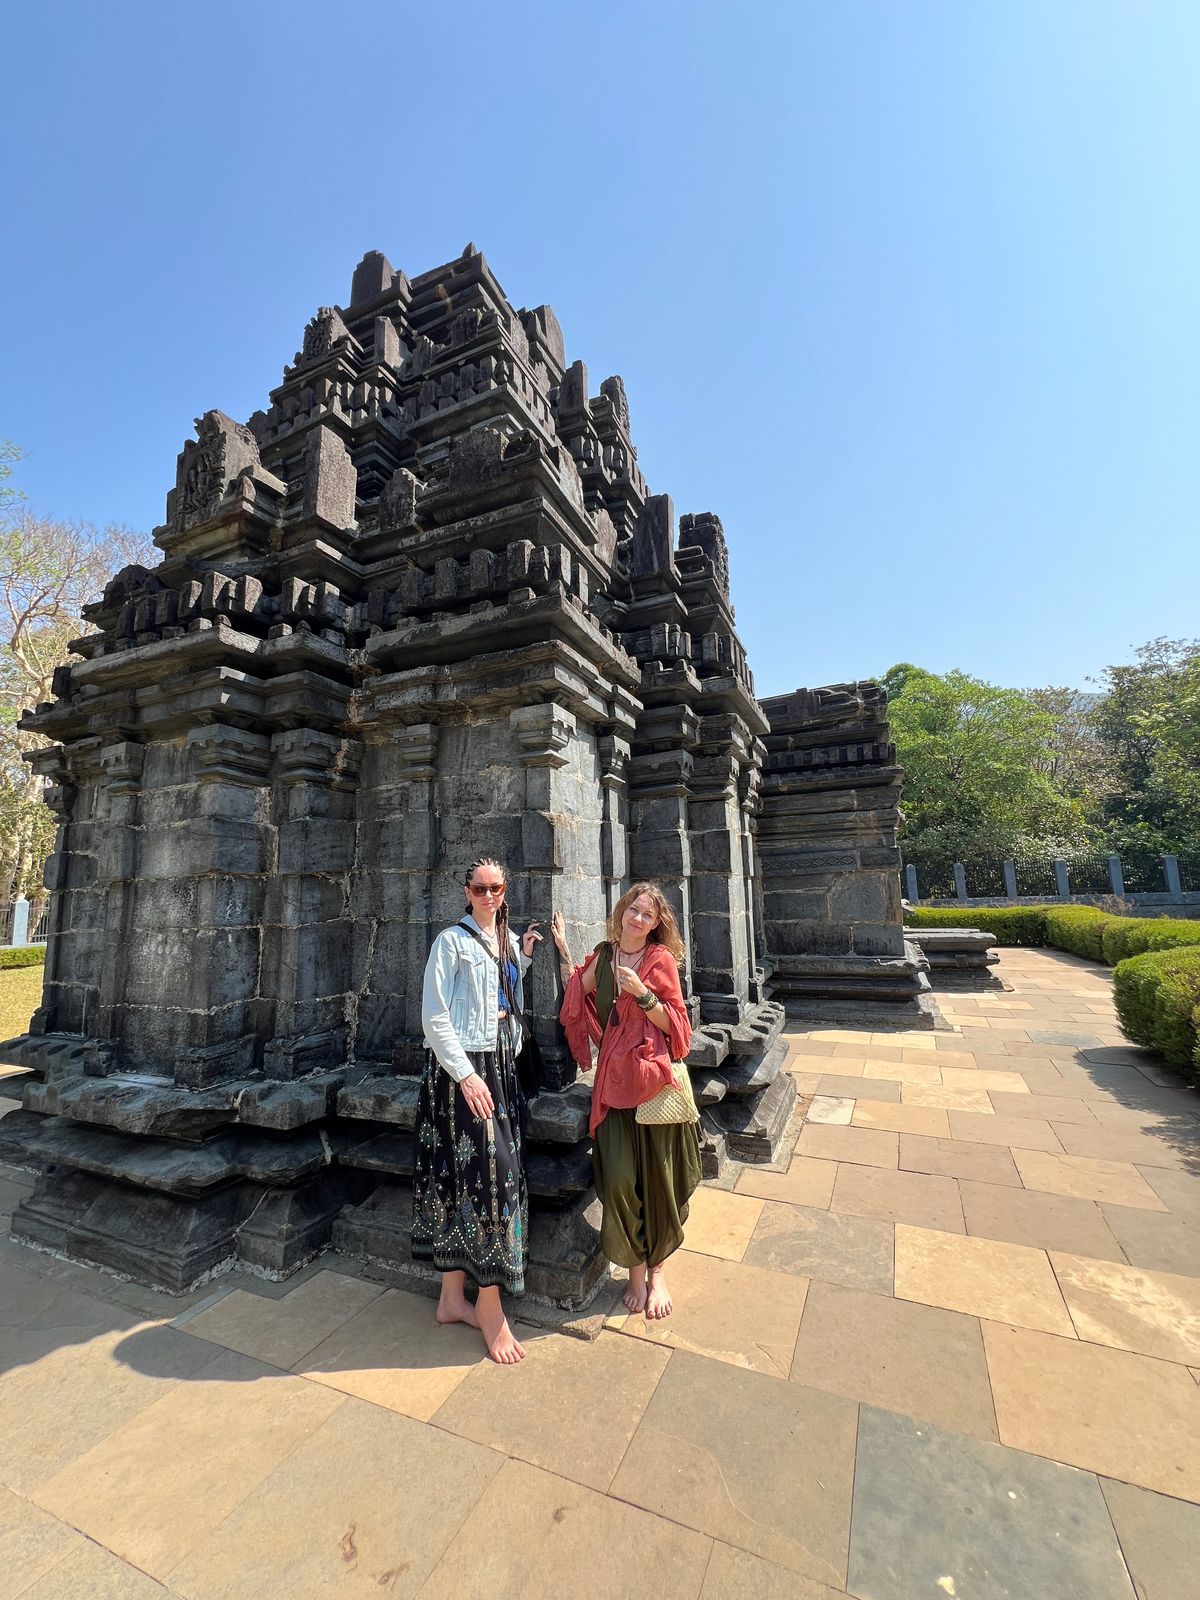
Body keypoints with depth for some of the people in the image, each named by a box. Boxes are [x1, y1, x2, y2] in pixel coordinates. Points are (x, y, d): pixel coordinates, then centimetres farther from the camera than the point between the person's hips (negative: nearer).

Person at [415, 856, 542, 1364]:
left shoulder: (508, 940, 10)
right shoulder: (452, 941, -9)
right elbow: (434, 1016, -13)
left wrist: (524, 957, 6)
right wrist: (465, 1074, -18)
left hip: (502, 1066, 7)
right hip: (462, 1067, -6)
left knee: (463, 1178, 14)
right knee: (485, 1172, -4)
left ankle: (452, 1297, 28)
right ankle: (490, 1307, 13)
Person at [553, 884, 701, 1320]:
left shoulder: (661, 959, -5)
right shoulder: (604, 955, 7)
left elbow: (674, 1024, -4)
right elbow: (575, 995, 8)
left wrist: (642, 993, -19)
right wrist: (563, 951, 4)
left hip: (654, 1075, -2)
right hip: (614, 1076, 3)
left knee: (657, 1176, 8)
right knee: (618, 1175, -1)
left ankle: (657, 1269, 32)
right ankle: (635, 1268, 23)